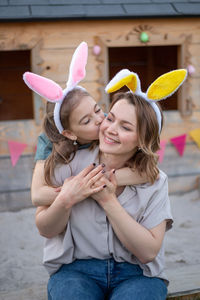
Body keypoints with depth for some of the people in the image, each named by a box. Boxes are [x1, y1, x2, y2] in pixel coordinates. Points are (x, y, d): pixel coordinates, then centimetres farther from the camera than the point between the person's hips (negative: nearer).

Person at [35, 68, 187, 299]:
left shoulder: (154, 182, -5)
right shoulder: (72, 163, -5)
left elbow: (148, 252, -10)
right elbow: (45, 230, 2)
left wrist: (108, 201, -18)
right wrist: (65, 201, -20)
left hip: (135, 273, 0)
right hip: (76, 269, 0)